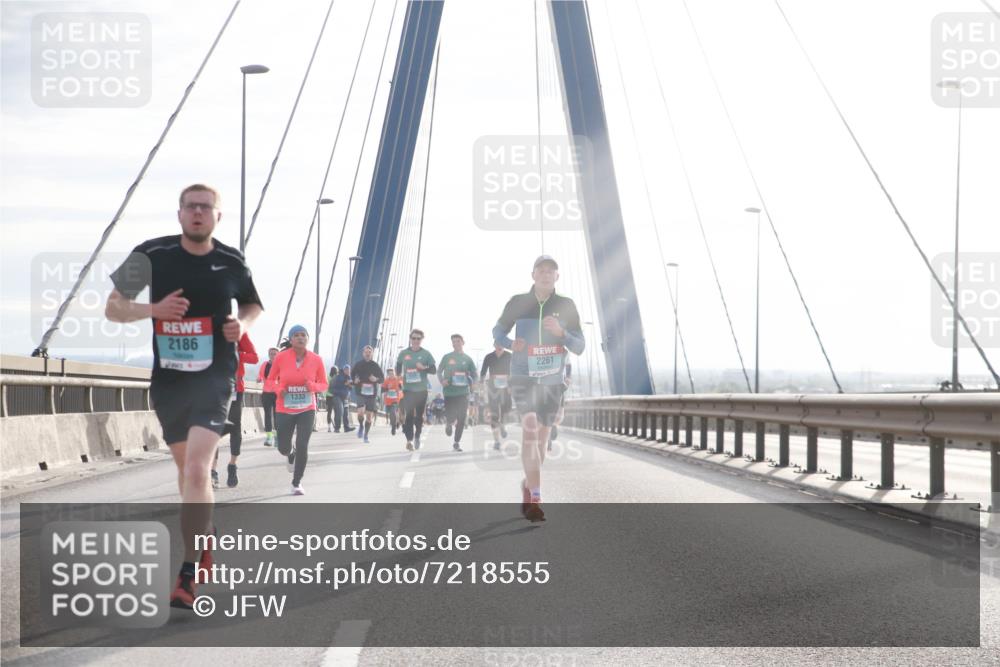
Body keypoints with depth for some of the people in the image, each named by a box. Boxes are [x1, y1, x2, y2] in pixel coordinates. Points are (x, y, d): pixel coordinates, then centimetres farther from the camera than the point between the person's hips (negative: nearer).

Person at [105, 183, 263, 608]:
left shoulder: (232, 262, -2)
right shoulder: (152, 254, -4)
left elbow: (253, 305, 17)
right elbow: (113, 308, 0)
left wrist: (242, 324, -6)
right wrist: (153, 309, -19)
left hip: (214, 378, -3)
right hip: (168, 379, 3)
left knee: (197, 469, -20)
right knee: (187, 469, 18)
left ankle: (188, 575, -17)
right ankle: (205, 545, 43)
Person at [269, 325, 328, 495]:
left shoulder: (316, 359, -7)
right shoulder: (281, 357, -9)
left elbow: (324, 384, 4)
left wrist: (313, 386, -18)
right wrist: (279, 389, -17)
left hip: (307, 410, 0)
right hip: (285, 410, 0)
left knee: (302, 446, -11)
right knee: (283, 448, 7)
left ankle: (296, 483, 8)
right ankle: (291, 454, 47)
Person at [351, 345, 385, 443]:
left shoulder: (375, 365, 5)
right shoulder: (358, 364, 4)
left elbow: (382, 379, 8)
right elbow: (352, 375, 17)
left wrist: (376, 379, -14)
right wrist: (354, 381, -5)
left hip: (371, 393, 1)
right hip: (360, 392, -1)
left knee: (369, 416, 3)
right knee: (361, 412, -20)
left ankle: (366, 436, 17)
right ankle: (361, 426, 10)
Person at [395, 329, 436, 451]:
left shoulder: (426, 354, 2)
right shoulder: (403, 353, 3)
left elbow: (434, 370, 3)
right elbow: (398, 367, 18)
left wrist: (424, 368, -15)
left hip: (422, 390, 1)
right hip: (408, 389, -1)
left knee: (419, 416, 8)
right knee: (408, 415, -12)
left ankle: (417, 437, 29)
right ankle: (409, 440, -15)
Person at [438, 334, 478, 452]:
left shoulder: (467, 359, 6)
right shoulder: (447, 357, 3)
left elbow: (474, 375, 11)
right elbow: (439, 371, 9)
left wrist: (469, 381, -9)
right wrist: (442, 381, -9)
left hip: (463, 392, 1)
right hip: (449, 392, -1)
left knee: (461, 419, -1)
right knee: (451, 416, -5)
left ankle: (457, 442, 11)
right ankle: (448, 423, 33)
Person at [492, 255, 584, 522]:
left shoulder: (566, 306, -2)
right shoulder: (518, 302, -3)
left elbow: (579, 347, -1)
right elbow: (497, 332, 9)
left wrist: (561, 332, -21)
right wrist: (510, 343, -13)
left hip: (553, 380, 3)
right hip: (524, 377, -2)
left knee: (541, 438, 13)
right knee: (529, 431, -20)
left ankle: (528, 486, 37)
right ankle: (535, 499, -26)